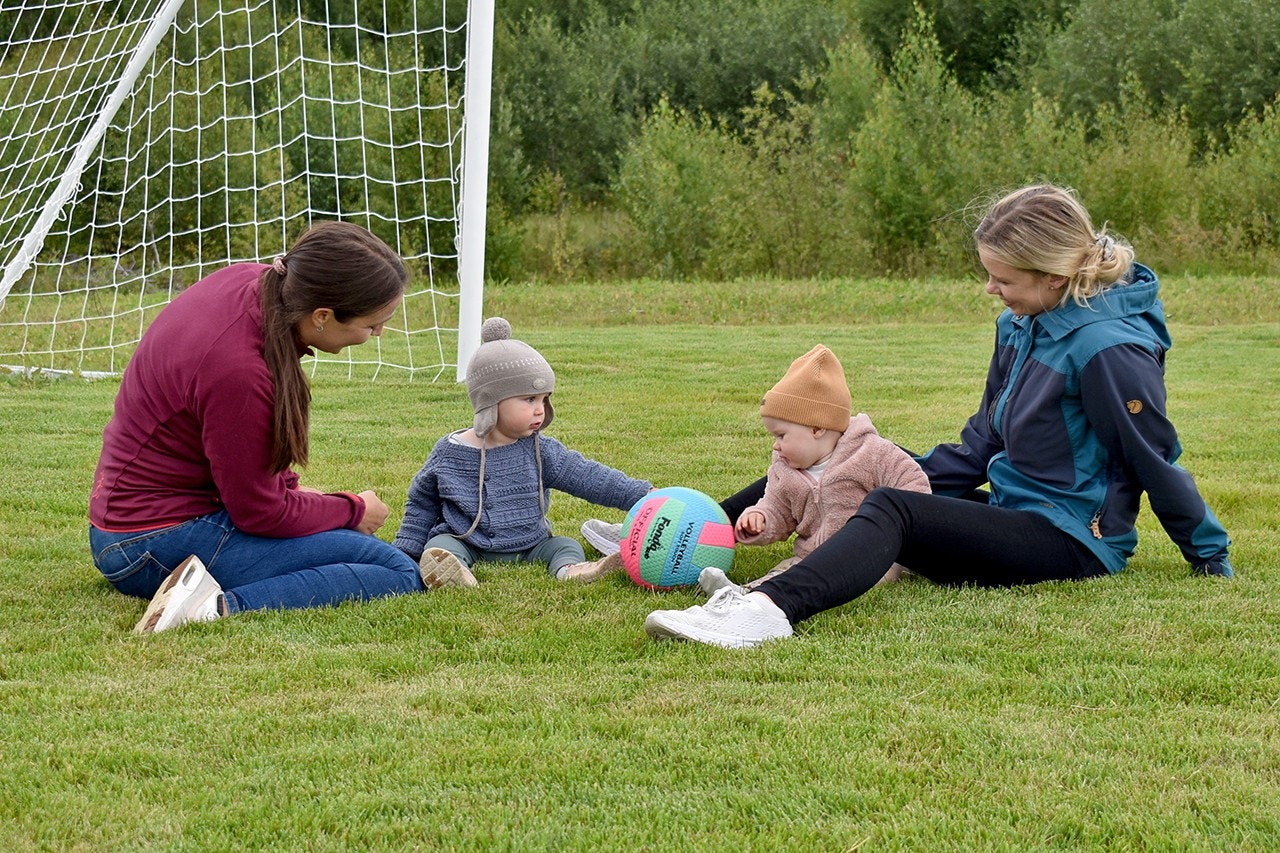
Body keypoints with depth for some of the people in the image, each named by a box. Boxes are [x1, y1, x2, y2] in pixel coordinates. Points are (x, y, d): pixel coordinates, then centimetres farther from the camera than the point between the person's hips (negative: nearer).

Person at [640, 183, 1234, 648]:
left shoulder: (1106, 347, -20)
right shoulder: (1020, 326, 8)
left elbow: (1157, 460, -13)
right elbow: (983, 439, 16)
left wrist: (1211, 558, -5)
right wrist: (907, 478, 7)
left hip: (1072, 544, -10)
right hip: (1012, 514, 10)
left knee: (890, 511, -30)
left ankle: (771, 610, -54)